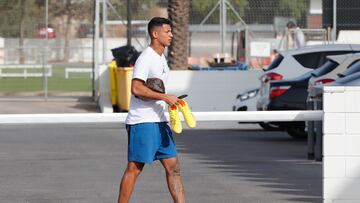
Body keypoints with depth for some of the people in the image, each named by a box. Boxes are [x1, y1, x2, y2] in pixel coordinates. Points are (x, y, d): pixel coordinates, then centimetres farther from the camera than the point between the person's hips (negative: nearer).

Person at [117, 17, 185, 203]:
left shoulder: (161, 58, 16)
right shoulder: (146, 58, -14)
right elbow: (136, 88, -24)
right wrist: (165, 97, -23)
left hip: (159, 122, 9)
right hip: (142, 123, -9)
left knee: (173, 166, 5)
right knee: (134, 168, -5)